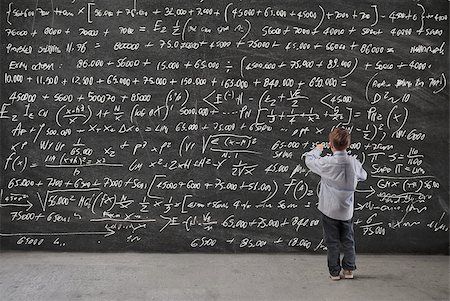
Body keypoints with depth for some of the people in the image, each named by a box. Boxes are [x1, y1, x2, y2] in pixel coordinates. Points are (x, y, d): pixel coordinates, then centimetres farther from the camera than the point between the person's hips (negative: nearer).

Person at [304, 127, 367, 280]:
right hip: (347, 210, 3)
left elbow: (309, 160, -2)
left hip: (329, 210, -3)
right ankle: (349, 269, 30)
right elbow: (363, 176, 11)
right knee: (348, 241, 19)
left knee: (332, 242, 11)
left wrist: (318, 149, 16)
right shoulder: (354, 162, -10)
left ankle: (334, 271, 21)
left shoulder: (326, 163, -22)